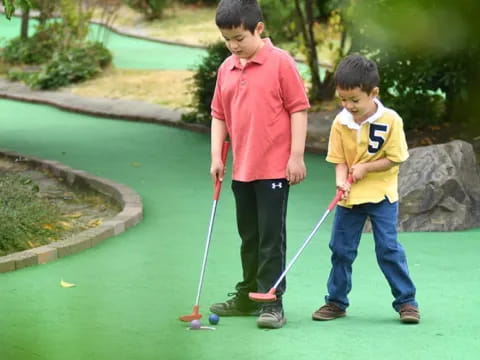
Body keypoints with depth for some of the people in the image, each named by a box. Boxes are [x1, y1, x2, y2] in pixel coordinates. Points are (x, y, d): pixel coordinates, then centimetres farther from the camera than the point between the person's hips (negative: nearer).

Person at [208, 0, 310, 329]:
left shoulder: (281, 63, -10)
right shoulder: (226, 69, 8)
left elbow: (299, 109, -10)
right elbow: (219, 114, 14)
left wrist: (297, 156, -13)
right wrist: (216, 157, 8)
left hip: (275, 169, -6)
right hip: (241, 170, 6)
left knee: (271, 237, -3)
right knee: (249, 237, 17)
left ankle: (272, 302, 2)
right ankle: (248, 296, 28)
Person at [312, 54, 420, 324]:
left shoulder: (390, 120, -13)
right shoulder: (341, 122, -4)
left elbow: (395, 158, -9)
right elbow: (340, 160, 0)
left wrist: (365, 168, -18)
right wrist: (342, 180, -20)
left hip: (382, 195, -4)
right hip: (350, 197, 4)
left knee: (389, 248, -7)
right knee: (341, 249, 7)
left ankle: (406, 301, 3)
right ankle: (336, 302, 19)